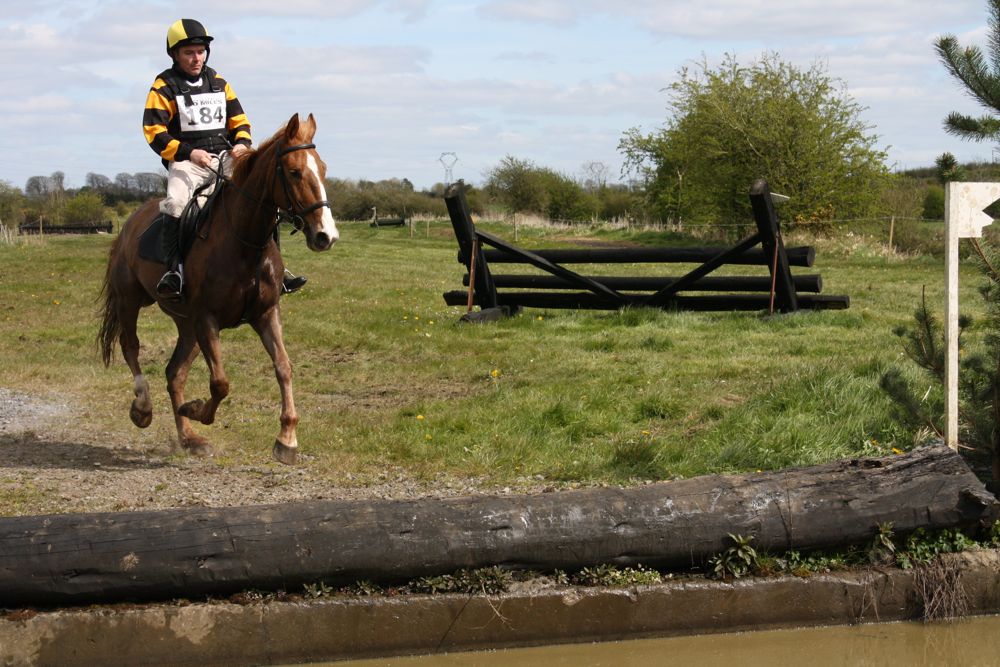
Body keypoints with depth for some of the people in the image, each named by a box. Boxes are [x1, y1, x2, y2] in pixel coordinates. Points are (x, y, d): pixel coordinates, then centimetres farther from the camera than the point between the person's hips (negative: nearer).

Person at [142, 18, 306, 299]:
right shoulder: (164, 87, 0)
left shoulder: (218, 82, 16)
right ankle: (174, 269, -28)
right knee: (175, 202, -34)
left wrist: (242, 142, -4)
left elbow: (239, 120, 19)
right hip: (186, 161, -4)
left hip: (225, 157, 5)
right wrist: (189, 152, -21)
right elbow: (154, 132, -8)